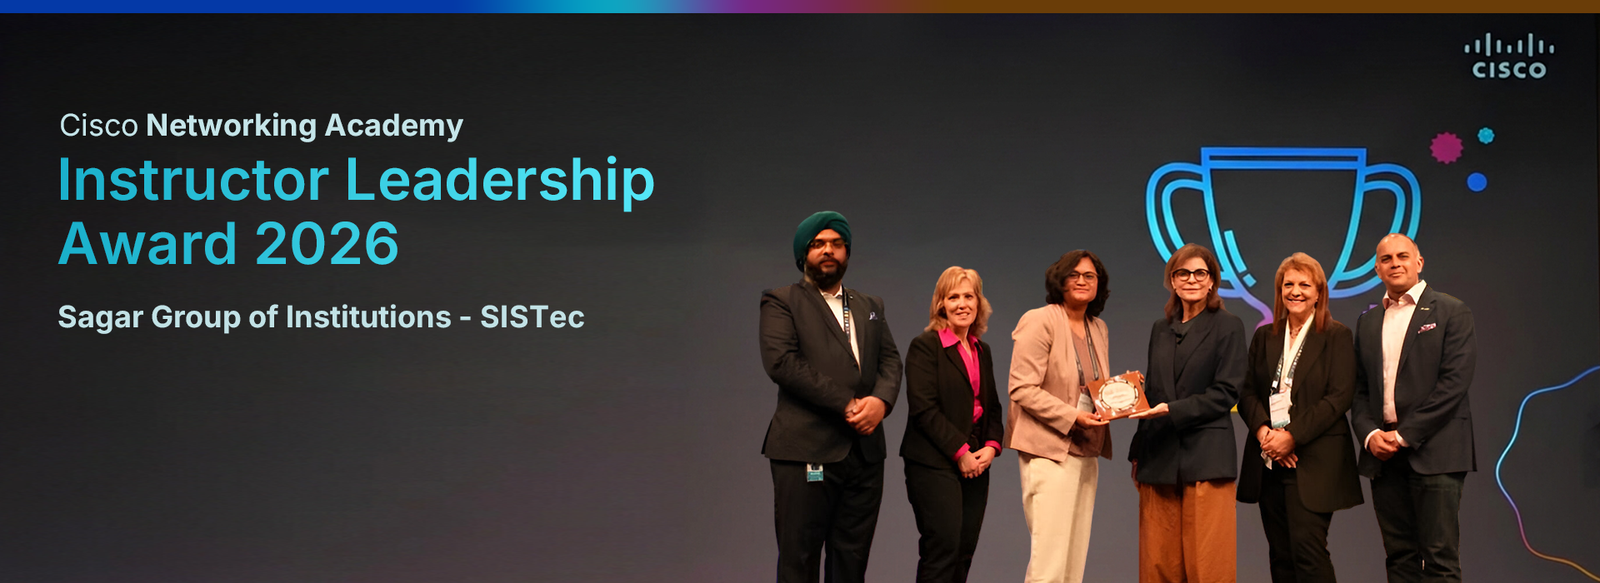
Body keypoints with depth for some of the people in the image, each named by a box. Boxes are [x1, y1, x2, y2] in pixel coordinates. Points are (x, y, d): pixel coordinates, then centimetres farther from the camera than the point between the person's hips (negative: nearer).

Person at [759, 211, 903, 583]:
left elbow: (890, 360, 12)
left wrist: (881, 400, -11)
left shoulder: (870, 307, 23)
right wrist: (846, 405, -13)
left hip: (865, 451, 5)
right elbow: (781, 361, -10)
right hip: (806, 451, -5)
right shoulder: (781, 302, 5)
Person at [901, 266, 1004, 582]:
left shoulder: (981, 351, 17)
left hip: (975, 465, 7)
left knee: (964, 551, 4)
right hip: (935, 464, -7)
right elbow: (924, 409, -12)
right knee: (943, 548, -12)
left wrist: (992, 446, 1)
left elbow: (992, 406, 20)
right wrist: (961, 452, -13)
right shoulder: (925, 346, -5)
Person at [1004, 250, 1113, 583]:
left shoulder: (1098, 329, 15)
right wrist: (1073, 417, -19)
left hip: (1086, 454, 8)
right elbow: (1022, 389, -13)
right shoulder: (1040, 321, -7)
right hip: (1049, 452, -8)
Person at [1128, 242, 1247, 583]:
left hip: (1206, 460, -5)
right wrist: (1137, 454, 15)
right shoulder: (1160, 330, 17)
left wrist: (1172, 411, -16)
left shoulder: (1227, 326, 1)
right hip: (1160, 459, 5)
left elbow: (1226, 393, -7)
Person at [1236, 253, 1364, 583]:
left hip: (1313, 461, -5)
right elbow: (1247, 391, 9)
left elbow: (1340, 396, -8)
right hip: (1268, 461, 5)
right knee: (1280, 554, 5)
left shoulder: (1337, 337, 1)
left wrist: (1293, 436, -15)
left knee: (1308, 549, -13)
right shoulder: (1264, 337, 15)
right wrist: (1262, 431, -10)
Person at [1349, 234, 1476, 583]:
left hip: (1434, 451, -5)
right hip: (1383, 452, 5)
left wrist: (1406, 434, -13)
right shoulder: (1368, 322, 17)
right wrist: (1369, 434, -3)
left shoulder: (1451, 313, 0)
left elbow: (1454, 383, -9)